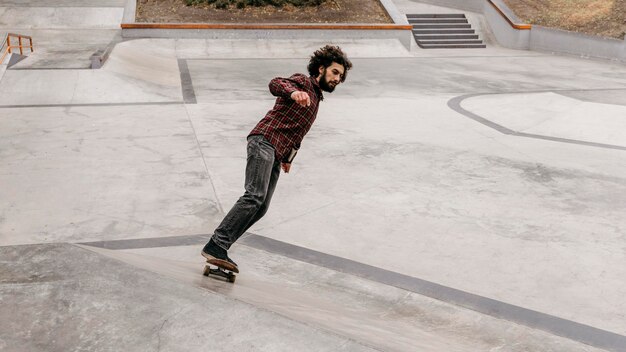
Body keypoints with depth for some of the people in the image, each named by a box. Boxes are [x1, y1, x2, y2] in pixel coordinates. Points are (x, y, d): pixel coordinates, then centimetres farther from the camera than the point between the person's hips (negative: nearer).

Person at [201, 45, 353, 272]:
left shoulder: (316, 98, 29)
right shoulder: (303, 82, 3)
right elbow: (276, 84, -19)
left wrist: (288, 158, 35)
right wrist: (293, 92, -39)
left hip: (276, 155, 9)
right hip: (264, 141, -9)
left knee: (261, 207, -3)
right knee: (255, 196, -23)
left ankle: (218, 248, -2)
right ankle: (215, 246, -24)